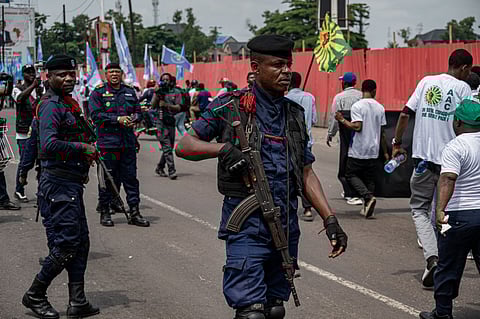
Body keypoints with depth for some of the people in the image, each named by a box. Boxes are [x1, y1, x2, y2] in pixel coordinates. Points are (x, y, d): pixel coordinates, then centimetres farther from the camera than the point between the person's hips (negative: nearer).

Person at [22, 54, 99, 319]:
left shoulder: (69, 103, 18)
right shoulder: (52, 105, -13)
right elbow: (49, 145, -27)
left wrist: (84, 163, 14)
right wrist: (82, 147, -19)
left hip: (71, 183, 10)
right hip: (58, 184, -10)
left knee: (80, 242, 11)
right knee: (66, 245, -7)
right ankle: (34, 296, 8)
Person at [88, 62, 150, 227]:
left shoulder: (129, 92, 15)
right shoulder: (98, 92, 0)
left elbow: (138, 111, 19)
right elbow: (96, 114, -11)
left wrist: (133, 119, -4)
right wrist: (118, 119, -17)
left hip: (128, 142, 4)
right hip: (107, 141, -4)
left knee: (130, 177, 5)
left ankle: (134, 212, 10)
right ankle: (104, 212, 11)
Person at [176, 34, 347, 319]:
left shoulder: (295, 114, 13)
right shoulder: (231, 106, -3)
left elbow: (306, 174, 15)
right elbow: (184, 146, -2)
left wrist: (330, 220, 6)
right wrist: (224, 148, -19)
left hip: (286, 227, 6)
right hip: (248, 225, -5)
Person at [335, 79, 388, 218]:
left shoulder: (357, 106, -10)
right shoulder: (380, 108, 5)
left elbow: (357, 127, -20)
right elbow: (382, 132, 7)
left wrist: (342, 120, -6)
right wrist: (385, 152, 14)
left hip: (358, 150, -5)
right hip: (374, 150, 5)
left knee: (351, 175, 6)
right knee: (369, 178, 13)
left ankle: (368, 197, -14)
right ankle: (367, 207, 10)